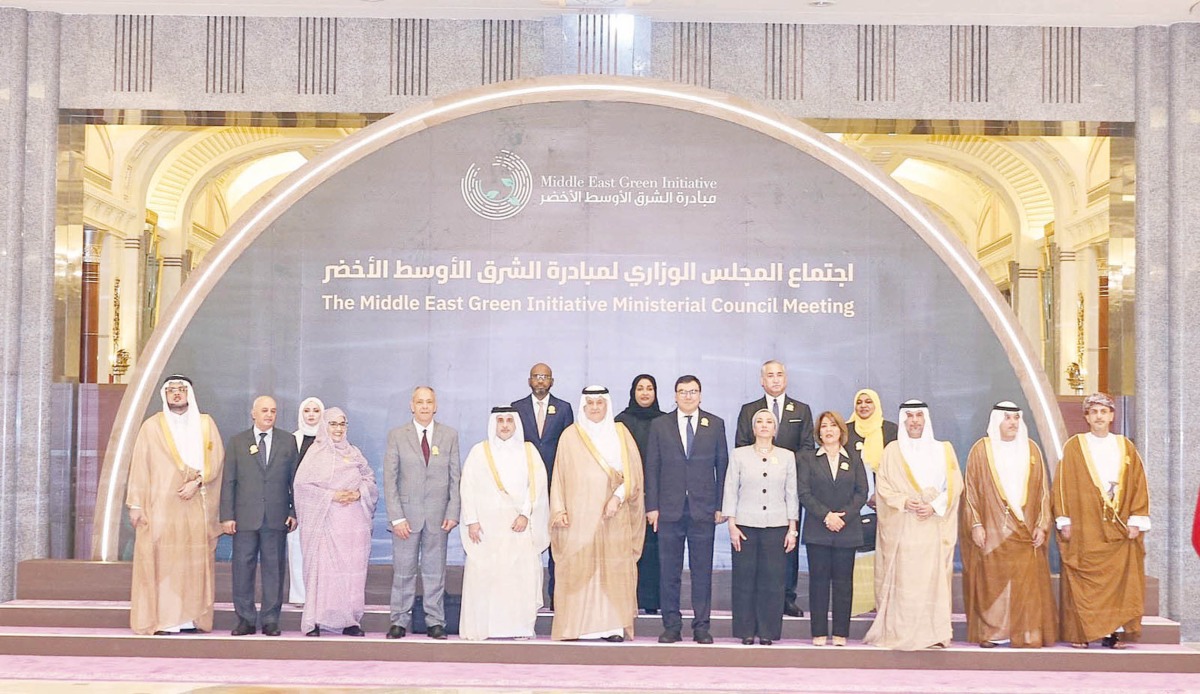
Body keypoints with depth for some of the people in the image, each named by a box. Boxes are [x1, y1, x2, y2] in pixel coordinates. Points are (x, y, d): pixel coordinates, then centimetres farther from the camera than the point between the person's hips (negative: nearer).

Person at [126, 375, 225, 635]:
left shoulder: (205, 424, 11)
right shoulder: (152, 426, 6)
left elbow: (216, 459, 5)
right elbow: (139, 466, 3)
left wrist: (197, 482, -11)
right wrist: (135, 504, -4)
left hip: (196, 505, 2)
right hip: (161, 504, -2)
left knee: (194, 560, -1)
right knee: (162, 560, -6)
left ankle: (191, 617, 2)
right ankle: (162, 619, -5)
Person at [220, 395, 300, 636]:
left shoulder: (288, 441, 8)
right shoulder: (237, 442, 7)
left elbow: (295, 479, 8)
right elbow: (228, 481, 4)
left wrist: (294, 512, 0)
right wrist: (227, 515, -3)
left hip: (277, 517, 0)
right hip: (245, 517, 0)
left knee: (274, 568, 3)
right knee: (243, 568, 1)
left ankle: (270, 620, 10)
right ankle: (246, 619, 10)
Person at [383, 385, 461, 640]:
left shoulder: (450, 435, 6)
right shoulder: (397, 435, 2)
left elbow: (455, 477, 6)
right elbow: (389, 478, -1)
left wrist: (453, 513, -3)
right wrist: (396, 516, -9)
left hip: (438, 514, 1)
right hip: (407, 513, -1)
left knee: (435, 570, 6)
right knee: (403, 570, 3)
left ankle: (435, 622, 12)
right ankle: (400, 621, 12)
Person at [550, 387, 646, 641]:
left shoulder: (620, 433, 9)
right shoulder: (570, 435, 9)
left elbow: (633, 472, 4)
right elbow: (559, 476, 9)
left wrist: (618, 497, -11)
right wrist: (559, 509, -1)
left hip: (613, 517, 1)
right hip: (578, 515, 0)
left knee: (613, 570, -3)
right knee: (576, 569, -4)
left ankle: (612, 626, 0)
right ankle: (574, 626, -1)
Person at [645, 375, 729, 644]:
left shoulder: (715, 425, 7)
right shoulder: (660, 425, 6)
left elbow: (722, 466, 7)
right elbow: (652, 468, 5)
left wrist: (720, 506, 1)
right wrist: (652, 506, -2)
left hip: (703, 509, 0)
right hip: (669, 509, 0)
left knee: (702, 571, 3)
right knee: (669, 571, 3)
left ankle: (701, 625, 11)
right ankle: (671, 626, 11)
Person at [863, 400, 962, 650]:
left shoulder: (943, 450, 12)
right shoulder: (892, 450, 9)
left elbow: (955, 484, 5)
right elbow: (882, 486, 4)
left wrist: (934, 506, -8)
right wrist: (904, 502, -11)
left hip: (934, 525, 1)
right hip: (901, 528, -1)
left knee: (933, 578, -4)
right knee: (903, 580, -5)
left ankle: (934, 633, -1)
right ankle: (902, 632, -3)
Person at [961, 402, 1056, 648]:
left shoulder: (1031, 450, 9)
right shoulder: (981, 450, 2)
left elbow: (1042, 490, 9)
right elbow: (970, 489, 0)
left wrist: (1041, 525, 1)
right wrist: (975, 524, -8)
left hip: (1025, 532, 2)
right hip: (991, 531, -2)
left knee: (1027, 583, 0)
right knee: (991, 581, -1)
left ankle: (1027, 634, 5)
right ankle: (990, 632, 5)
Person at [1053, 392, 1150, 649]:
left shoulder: (1126, 447, 12)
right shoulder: (1074, 447, 5)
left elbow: (1138, 485, 9)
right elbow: (1062, 485, 1)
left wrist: (1136, 520, -1)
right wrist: (1064, 521, -7)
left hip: (1119, 530, 2)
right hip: (1083, 530, -2)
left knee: (1120, 580, -2)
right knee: (1082, 582, -5)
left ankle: (1114, 631, 4)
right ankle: (1079, 633, -1)